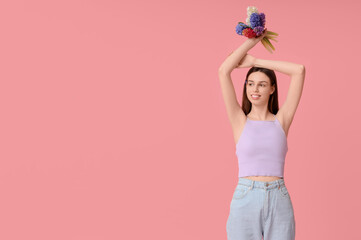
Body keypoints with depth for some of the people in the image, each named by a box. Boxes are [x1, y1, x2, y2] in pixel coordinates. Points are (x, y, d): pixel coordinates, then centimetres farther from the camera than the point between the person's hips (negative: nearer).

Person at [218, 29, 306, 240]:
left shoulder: (281, 120, 7)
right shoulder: (240, 121, 5)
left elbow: (300, 71, 1)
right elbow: (223, 72, -3)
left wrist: (255, 61, 6)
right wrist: (252, 40, 7)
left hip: (279, 202, 1)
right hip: (245, 201, -1)